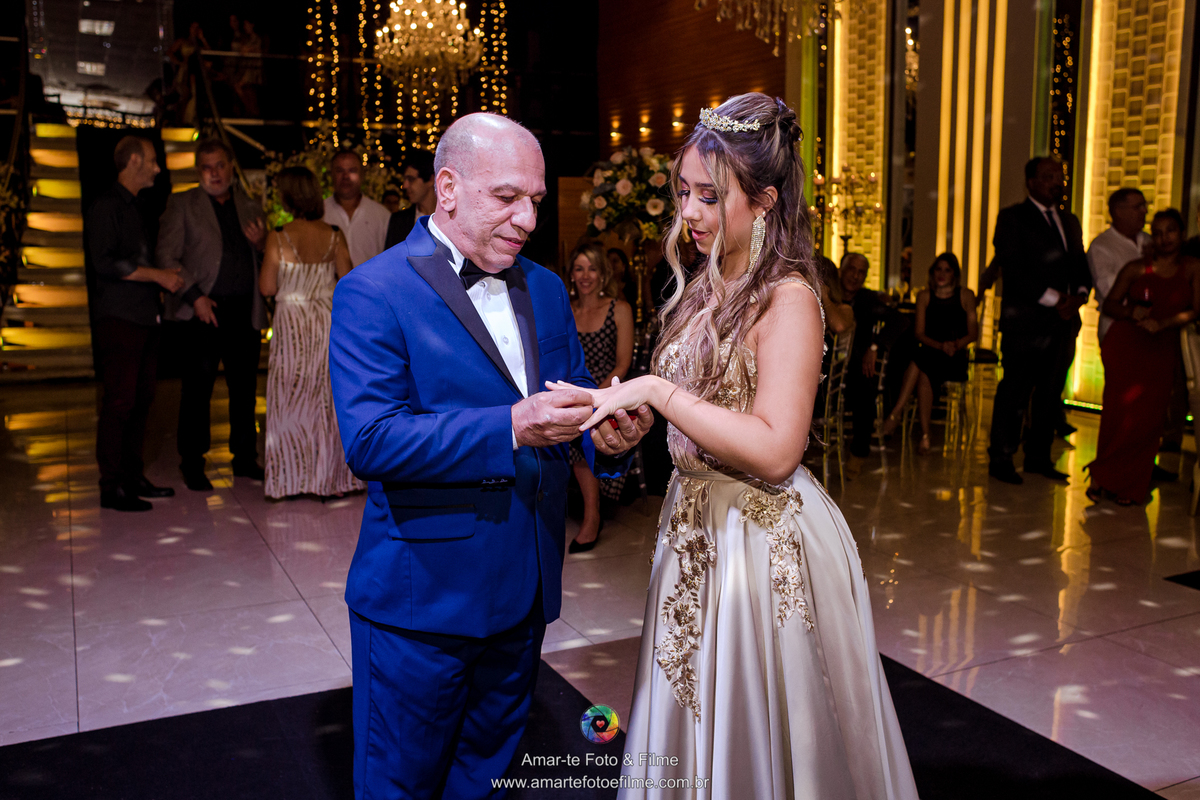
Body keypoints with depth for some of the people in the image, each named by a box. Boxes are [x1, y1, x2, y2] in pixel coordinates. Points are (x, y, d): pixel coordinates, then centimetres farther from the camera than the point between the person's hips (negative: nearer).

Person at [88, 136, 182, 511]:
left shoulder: (134, 207, 21)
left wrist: (164, 278, 11)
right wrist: (158, 275, -15)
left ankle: (133, 477, 17)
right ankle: (111, 486, -1)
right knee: (120, 401, -7)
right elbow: (105, 262, -16)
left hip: (144, 317, 9)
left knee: (141, 399, 9)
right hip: (119, 318, -9)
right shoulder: (106, 207, -7)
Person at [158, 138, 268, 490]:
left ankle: (245, 459, 21)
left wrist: (261, 243, -3)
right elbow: (166, 257, -1)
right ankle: (192, 465, 9)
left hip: (245, 311, 4)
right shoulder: (182, 204, 6)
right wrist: (194, 295, -12)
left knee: (245, 388, 9)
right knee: (197, 389, -1)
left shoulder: (250, 207, 16)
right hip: (205, 309, -3)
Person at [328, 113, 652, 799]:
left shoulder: (546, 289, 8)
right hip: (423, 598, -6)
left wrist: (607, 431, -17)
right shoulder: (372, 293, -14)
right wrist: (511, 428, -34)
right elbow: (368, 439, -24)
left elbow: (575, 392, 8)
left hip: (525, 591, 6)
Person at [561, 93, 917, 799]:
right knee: (694, 718, 22)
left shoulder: (788, 298, -18)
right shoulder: (709, 287, 7)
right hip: (697, 527, 8)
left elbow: (775, 450, -27)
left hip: (767, 536, -8)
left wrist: (656, 390, -26)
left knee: (757, 738, 11)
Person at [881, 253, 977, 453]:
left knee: (919, 363, -33)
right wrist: (940, 345, -13)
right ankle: (925, 435, -30)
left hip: (955, 358, -2)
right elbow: (919, 333, 6)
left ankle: (896, 414, -28)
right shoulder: (924, 296, 13)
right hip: (929, 353, 2)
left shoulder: (966, 295, 8)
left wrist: (955, 345, -16)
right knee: (923, 378, -33)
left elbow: (972, 333, 5)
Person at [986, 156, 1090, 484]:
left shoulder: (1069, 221, 20)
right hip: (1026, 319, -6)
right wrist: (1053, 300, -16)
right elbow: (1014, 270, -11)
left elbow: (1082, 266, 18)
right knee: (1015, 392, -4)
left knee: (1050, 392, 9)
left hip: (1063, 320, 7)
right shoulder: (1012, 217, -1)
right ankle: (1001, 459, 6)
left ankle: (1038, 457, 19)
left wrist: (1079, 295, -4)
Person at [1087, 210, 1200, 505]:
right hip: (1125, 345, 0)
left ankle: (1129, 484, 10)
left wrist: (1164, 323, -17)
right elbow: (1109, 304, 8)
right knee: (1118, 412, -7)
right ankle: (1102, 478, 7)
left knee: (1148, 417, -4)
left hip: (1161, 350, 0)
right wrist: (1132, 312, -12)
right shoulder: (1136, 268, 8)